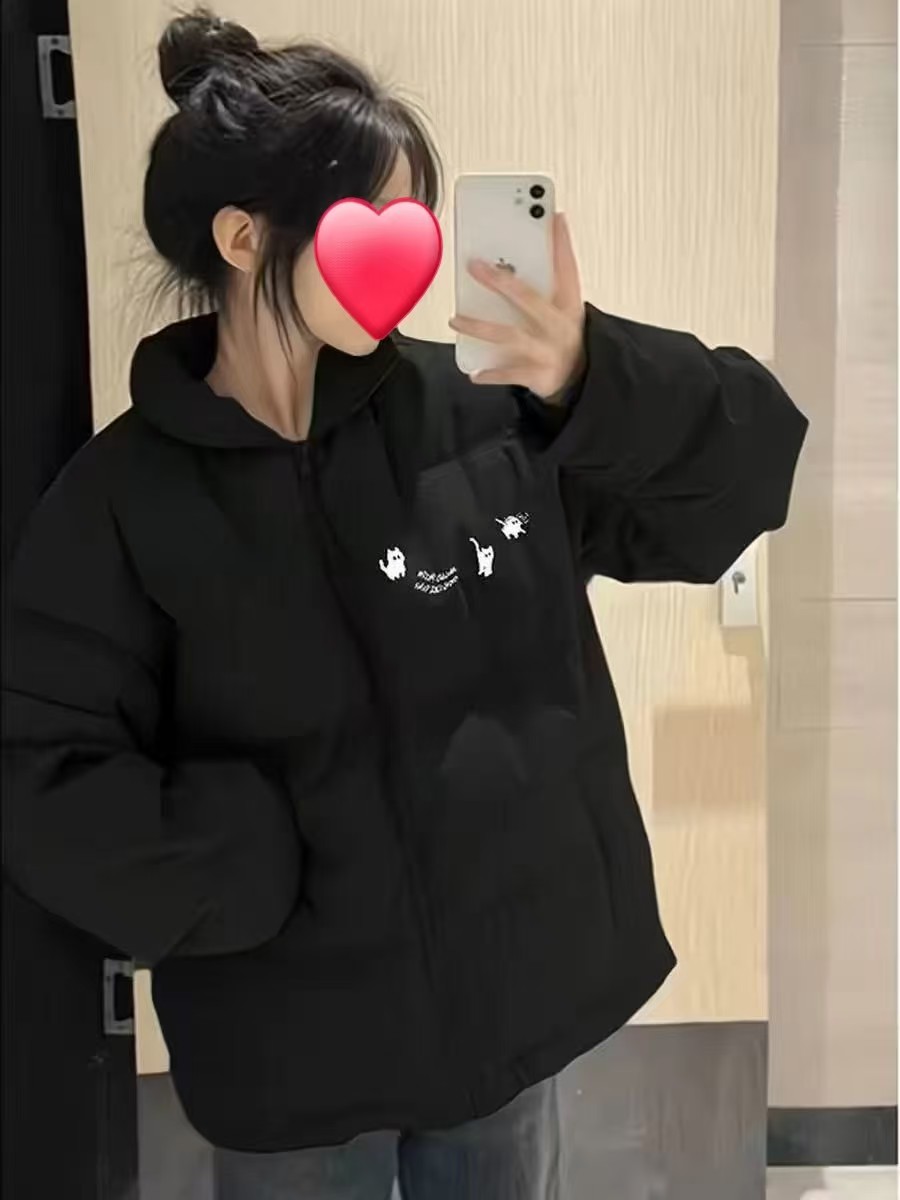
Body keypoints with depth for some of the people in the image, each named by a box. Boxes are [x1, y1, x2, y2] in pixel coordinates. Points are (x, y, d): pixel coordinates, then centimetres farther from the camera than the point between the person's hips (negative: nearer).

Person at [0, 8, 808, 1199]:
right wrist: (260, 865, -20)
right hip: (293, 1048, -2)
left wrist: (597, 382, -22)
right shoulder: (121, 498, -11)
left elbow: (746, 461, -5)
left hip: (512, 997, 3)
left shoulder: (487, 417, -7)